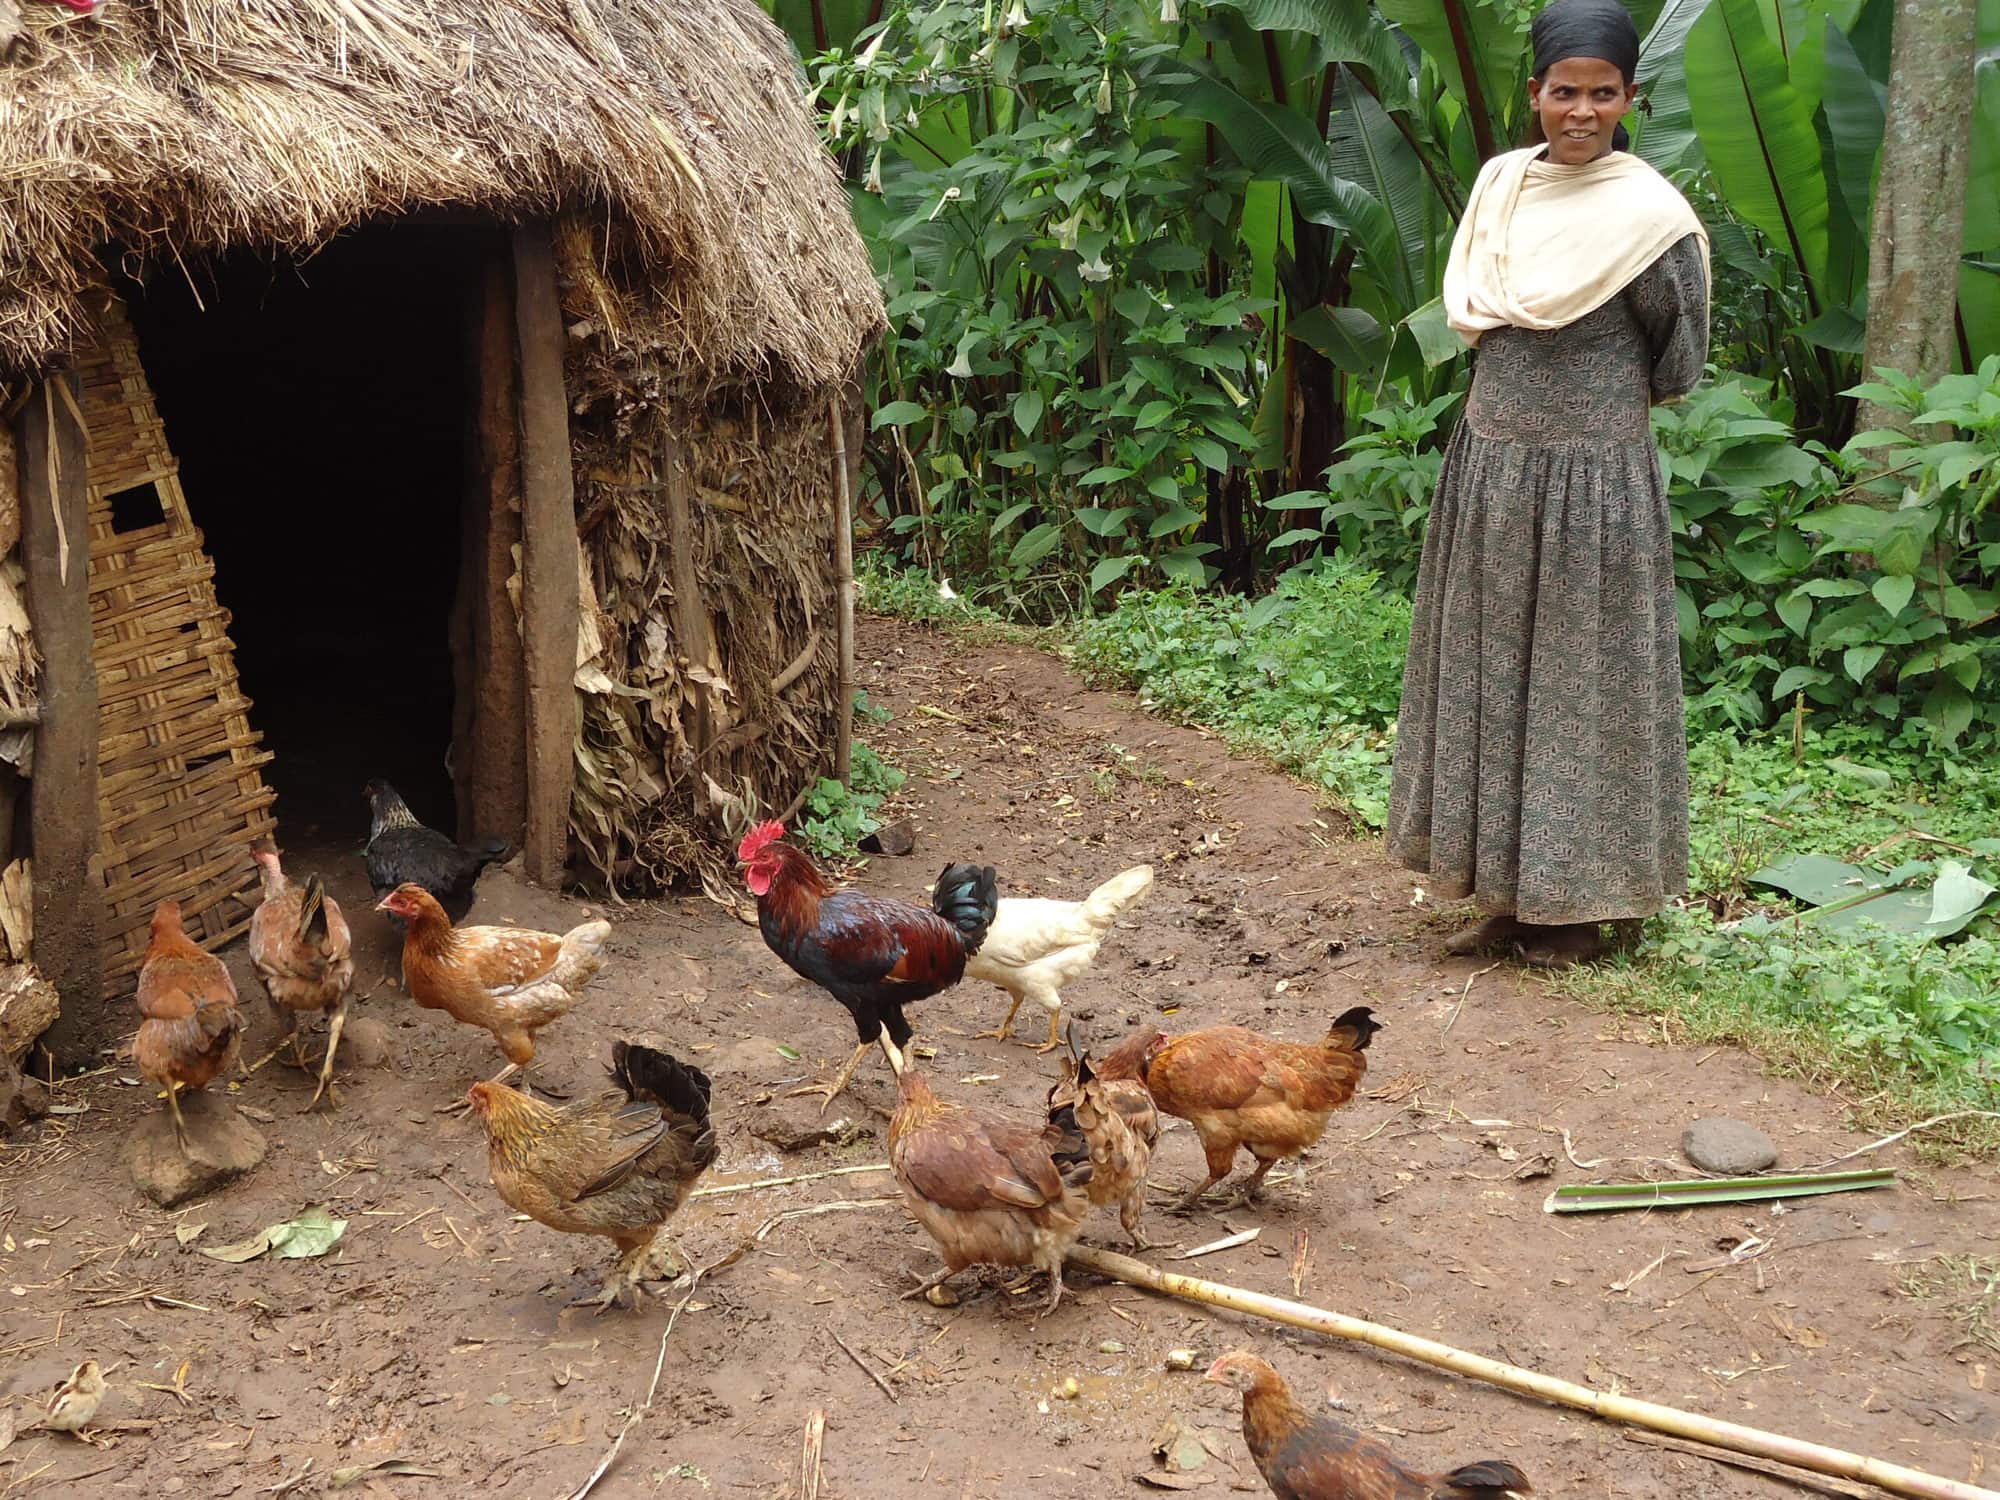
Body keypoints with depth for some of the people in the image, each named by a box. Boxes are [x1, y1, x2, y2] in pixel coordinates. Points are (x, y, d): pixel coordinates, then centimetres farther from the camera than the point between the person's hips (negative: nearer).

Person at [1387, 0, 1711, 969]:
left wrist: (1594, 402, 8)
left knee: (1581, 684, 3)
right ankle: (1510, 899, 22)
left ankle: (1576, 908, 15)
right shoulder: (1499, 183, 5)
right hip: (1489, 472, 6)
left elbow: (1678, 372, -2)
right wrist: (1530, 386, 3)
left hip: (1592, 481, -6)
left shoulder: (1649, 215, -11)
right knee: (1487, 678, 10)